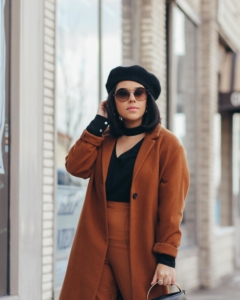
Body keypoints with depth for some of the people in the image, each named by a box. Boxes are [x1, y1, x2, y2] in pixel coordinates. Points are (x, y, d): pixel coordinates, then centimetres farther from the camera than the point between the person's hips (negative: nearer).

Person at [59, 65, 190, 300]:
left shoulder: (166, 144, -2)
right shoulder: (104, 141, 15)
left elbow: (171, 206, -7)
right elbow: (75, 166, -4)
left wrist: (166, 257, -13)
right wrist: (99, 122, -1)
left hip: (141, 253, -4)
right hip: (96, 252, 4)